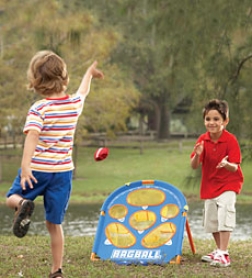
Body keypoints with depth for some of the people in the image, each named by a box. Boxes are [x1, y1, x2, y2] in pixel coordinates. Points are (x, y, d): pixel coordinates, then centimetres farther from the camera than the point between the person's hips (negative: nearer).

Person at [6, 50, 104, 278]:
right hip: (63, 171, 4)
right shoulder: (75, 104, 3)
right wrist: (90, 73, 46)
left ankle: (23, 205, -15)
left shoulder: (38, 109, -12)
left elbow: (32, 136, -26)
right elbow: (83, 91, 26)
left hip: (37, 170, -3)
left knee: (12, 198, 21)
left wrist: (25, 166, -32)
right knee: (54, 223, 10)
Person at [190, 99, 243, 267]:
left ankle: (223, 255, -21)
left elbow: (235, 168, -20)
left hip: (228, 185, -6)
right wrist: (197, 155, -30)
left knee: (225, 214, -21)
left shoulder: (230, 140, -18)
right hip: (209, 185, 6)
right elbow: (194, 166, -9)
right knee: (211, 220, 13)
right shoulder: (203, 140, -6)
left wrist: (227, 164, -43)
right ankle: (219, 251, 31)